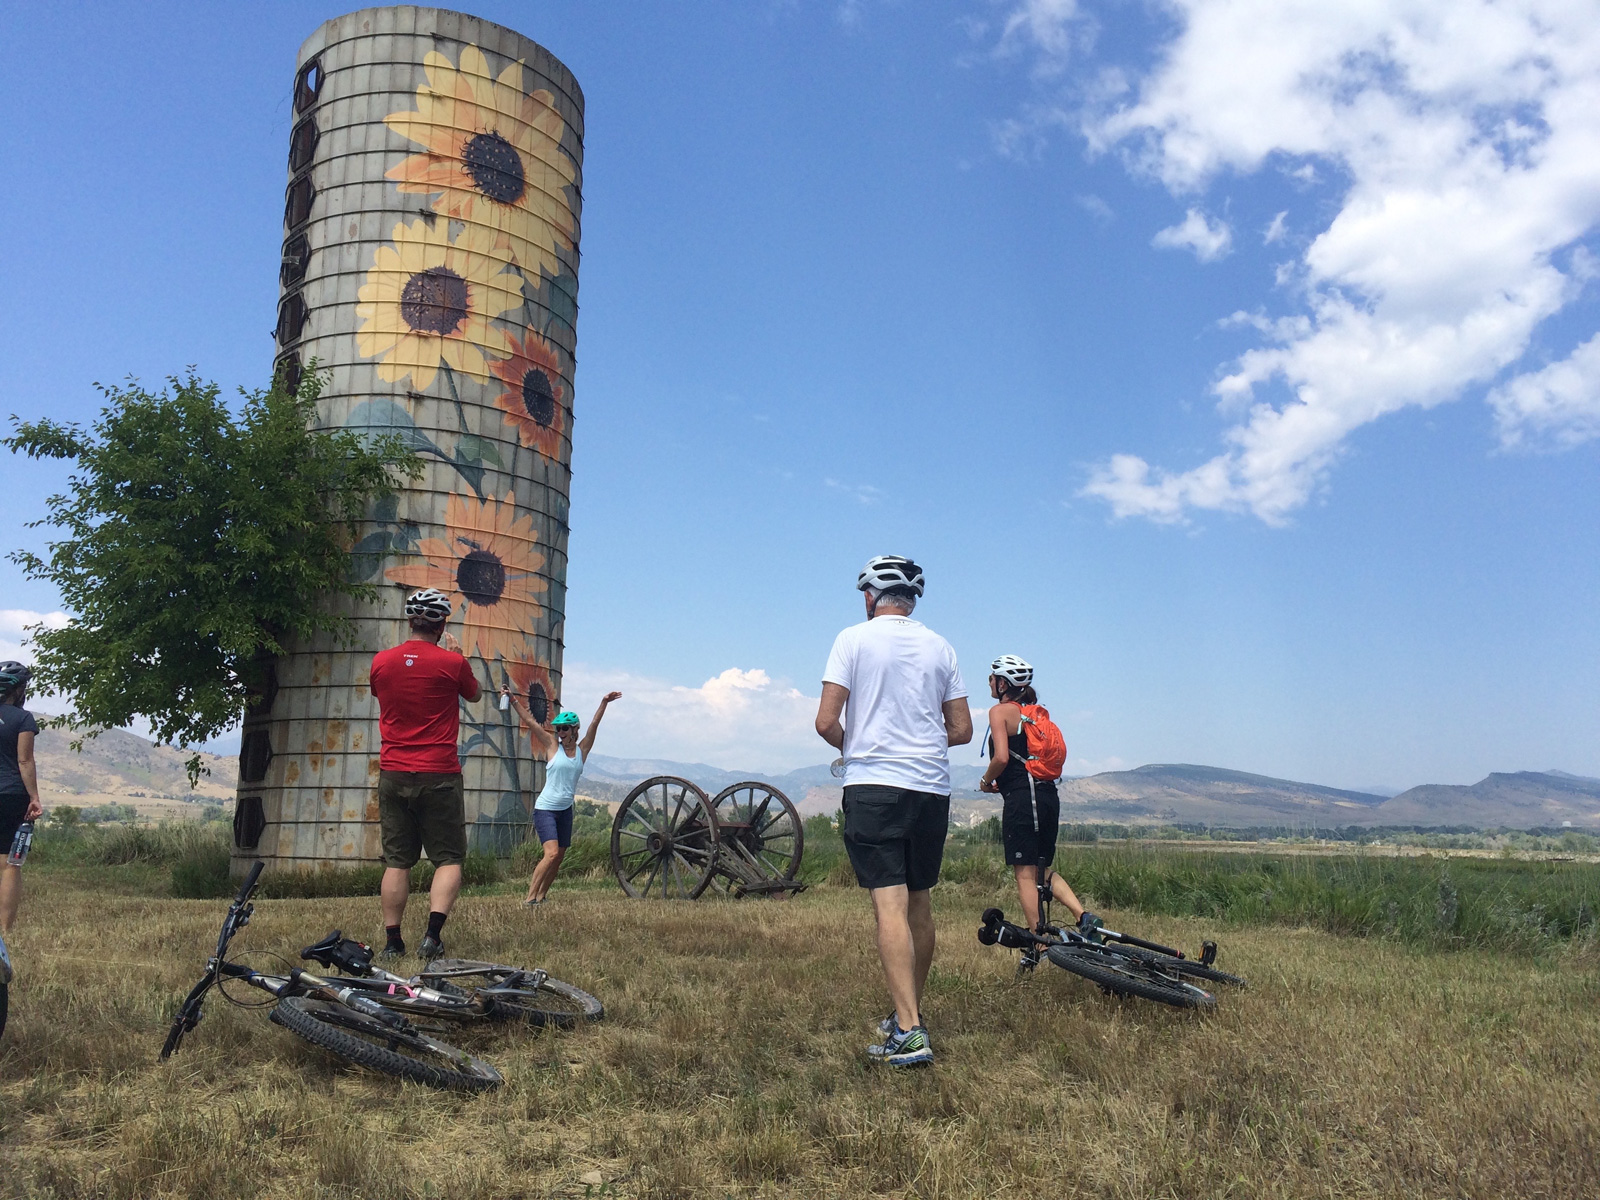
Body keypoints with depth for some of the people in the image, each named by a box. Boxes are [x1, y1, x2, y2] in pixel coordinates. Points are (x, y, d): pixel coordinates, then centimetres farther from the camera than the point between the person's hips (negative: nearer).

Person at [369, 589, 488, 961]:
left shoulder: (381, 661, 1)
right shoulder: (452, 662, -9)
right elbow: (474, 694, 11)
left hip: (392, 775, 4)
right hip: (439, 776, -3)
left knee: (396, 862, 10)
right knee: (449, 859, 5)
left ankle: (392, 942, 12)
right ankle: (433, 934, -10)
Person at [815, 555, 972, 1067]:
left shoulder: (854, 638, -1)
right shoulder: (939, 647, 10)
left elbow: (826, 722, -7)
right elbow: (961, 729, 11)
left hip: (874, 784, -5)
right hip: (932, 787, 5)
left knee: (890, 905, -9)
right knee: (918, 901, 15)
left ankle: (909, 1032, -15)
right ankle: (909, 1014, 26)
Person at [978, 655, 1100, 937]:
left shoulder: (1000, 711, -5)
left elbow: (1001, 757, -18)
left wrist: (986, 782, 1)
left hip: (1021, 798, -8)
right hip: (1049, 795, 8)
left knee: (1025, 874, -3)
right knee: (1042, 870, 18)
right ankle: (1084, 917, 3)